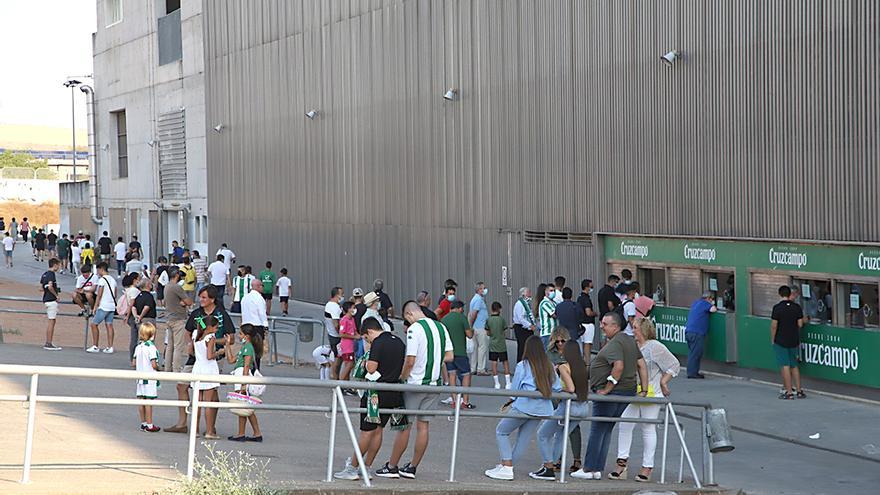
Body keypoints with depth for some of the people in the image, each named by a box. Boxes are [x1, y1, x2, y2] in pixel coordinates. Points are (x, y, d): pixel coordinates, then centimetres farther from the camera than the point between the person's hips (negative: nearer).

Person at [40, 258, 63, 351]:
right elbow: (50, 287, -25)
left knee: (50, 321, 15)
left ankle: (48, 343, 17)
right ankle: (49, 344, -5)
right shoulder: (51, 274, -14)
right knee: (52, 321, -6)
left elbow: (41, 287, 17)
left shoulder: (44, 274, 13)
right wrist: (56, 295, -14)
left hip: (46, 299, 9)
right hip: (52, 300, -9)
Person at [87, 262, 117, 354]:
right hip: (112, 306, 8)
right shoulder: (113, 280, 15)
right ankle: (110, 347, 2)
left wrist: (95, 306, -8)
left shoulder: (102, 279, -10)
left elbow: (99, 295, -13)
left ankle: (95, 346, 1)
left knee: (94, 324, 1)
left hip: (103, 306, -8)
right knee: (109, 325, 6)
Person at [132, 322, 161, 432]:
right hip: (150, 378, -7)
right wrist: (158, 368, 1)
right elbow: (154, 365, -19)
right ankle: (149, 425, 0)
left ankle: (143, 423, 18)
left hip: (140, 377, 7)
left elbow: (133, 363, 8)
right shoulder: (151, 348, -16)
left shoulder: (138, 347, 5)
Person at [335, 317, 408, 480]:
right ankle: (366, 468, 16)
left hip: (378, 393, -8)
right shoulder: (399, 341, 12)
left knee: (367, 431, -2)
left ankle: (352, 469, 3)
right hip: (395, 393, 8)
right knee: (377, 429, 12)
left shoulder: (378, 343, -13)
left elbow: (372, 368, -19)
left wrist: (366, 363, 0)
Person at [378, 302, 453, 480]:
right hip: (435, 382, 6)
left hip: (415, 384, -6)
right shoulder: (441, 327, 7)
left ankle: (392, 467, 10)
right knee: (423, 425, 10)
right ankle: (412, 467, 15)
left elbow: (410, 361, -18)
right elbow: (450, 356, 10)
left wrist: (402, 377, -3)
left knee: (404, 426, 2)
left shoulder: (415, 329, -14)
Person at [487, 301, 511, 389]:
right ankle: (507, 383, 5)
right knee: (505, 362, 8)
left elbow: (488, 333, -1)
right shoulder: (502, 319, -8)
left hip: (492, 345, 1)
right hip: (501, 345, -1)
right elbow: (504, 330, -1)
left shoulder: (488, 320, -5)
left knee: (494, 363, 4)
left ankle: (497, 383, 4)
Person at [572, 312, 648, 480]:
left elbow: (618, 366, -30)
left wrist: (607, 389, -23)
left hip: (611, 394, -9)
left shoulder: (614, 344, -16)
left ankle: (589, 469, 2)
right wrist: (644, 389, 10)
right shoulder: (630, 340, 14)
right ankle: (598, 469, 14)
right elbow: (641, 364, 13)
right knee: (606, 430, 14)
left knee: (597, 431, -1)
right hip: (628, 392, 9)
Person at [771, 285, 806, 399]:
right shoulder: (797, 307, -1)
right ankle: (799, 390, 15)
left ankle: (788, 392, -1)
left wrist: (772, 339, 0)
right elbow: (800, 324, 2)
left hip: (781, 341, -4)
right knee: (794, 365, 15)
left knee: (785, 366, -1)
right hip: (794, 341, 4)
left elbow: (774, 326, -12)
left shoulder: (777, 308, -13)